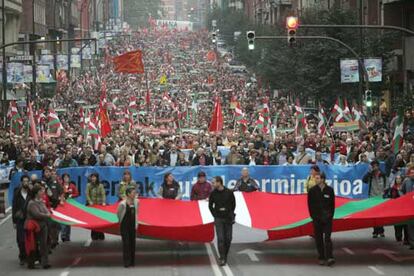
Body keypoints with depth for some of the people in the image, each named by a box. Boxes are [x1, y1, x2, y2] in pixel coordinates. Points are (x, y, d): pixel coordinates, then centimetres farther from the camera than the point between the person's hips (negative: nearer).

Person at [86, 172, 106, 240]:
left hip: (99, 204, 0)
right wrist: (90, 201, -12)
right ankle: (94, 235, 2)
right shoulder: (88, 185, 5)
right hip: (91, 204, 0)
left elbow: (103, 194, -2)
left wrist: (103, 202, -16)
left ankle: (100, 235, 1)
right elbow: (87, 194, 1)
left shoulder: (100, 185, 4)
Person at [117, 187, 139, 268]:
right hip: (125, 226, -5)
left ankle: (132, 261, 17)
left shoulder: (136, 202, -3)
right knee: (126, 243, -3)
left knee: (132, 242, 8)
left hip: (133, 225, 5)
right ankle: (126, 262, 2)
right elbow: (118, 214, -4)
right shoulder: (123, 204, -19)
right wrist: (121, 221, 5)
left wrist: (136, 224, 10)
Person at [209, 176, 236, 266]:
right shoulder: (213, 193, -1)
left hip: (228, 218, 0)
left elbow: (233, 204, 7)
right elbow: (210, 206, 10)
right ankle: (222, 258, -6)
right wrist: (215, 215, 2)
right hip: (218, 219, 0)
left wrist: (230, 214, 3)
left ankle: (225, 256, 20)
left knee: (228, 238, 4)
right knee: (220, 238, -8)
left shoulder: (229, 192, -4)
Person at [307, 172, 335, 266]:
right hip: (316, 218, 1)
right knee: (318, 238, 4)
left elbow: (332, 204, 5)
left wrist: (331, 215, -2)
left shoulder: (329, 190, 1)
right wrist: (313, 216, -3)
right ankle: (321, 258, 11)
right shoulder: (312, 190, 2)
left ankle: (329, 257, -14)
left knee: (327, 237, -8)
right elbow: (310, 205, 3)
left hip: (327, 218, -1)